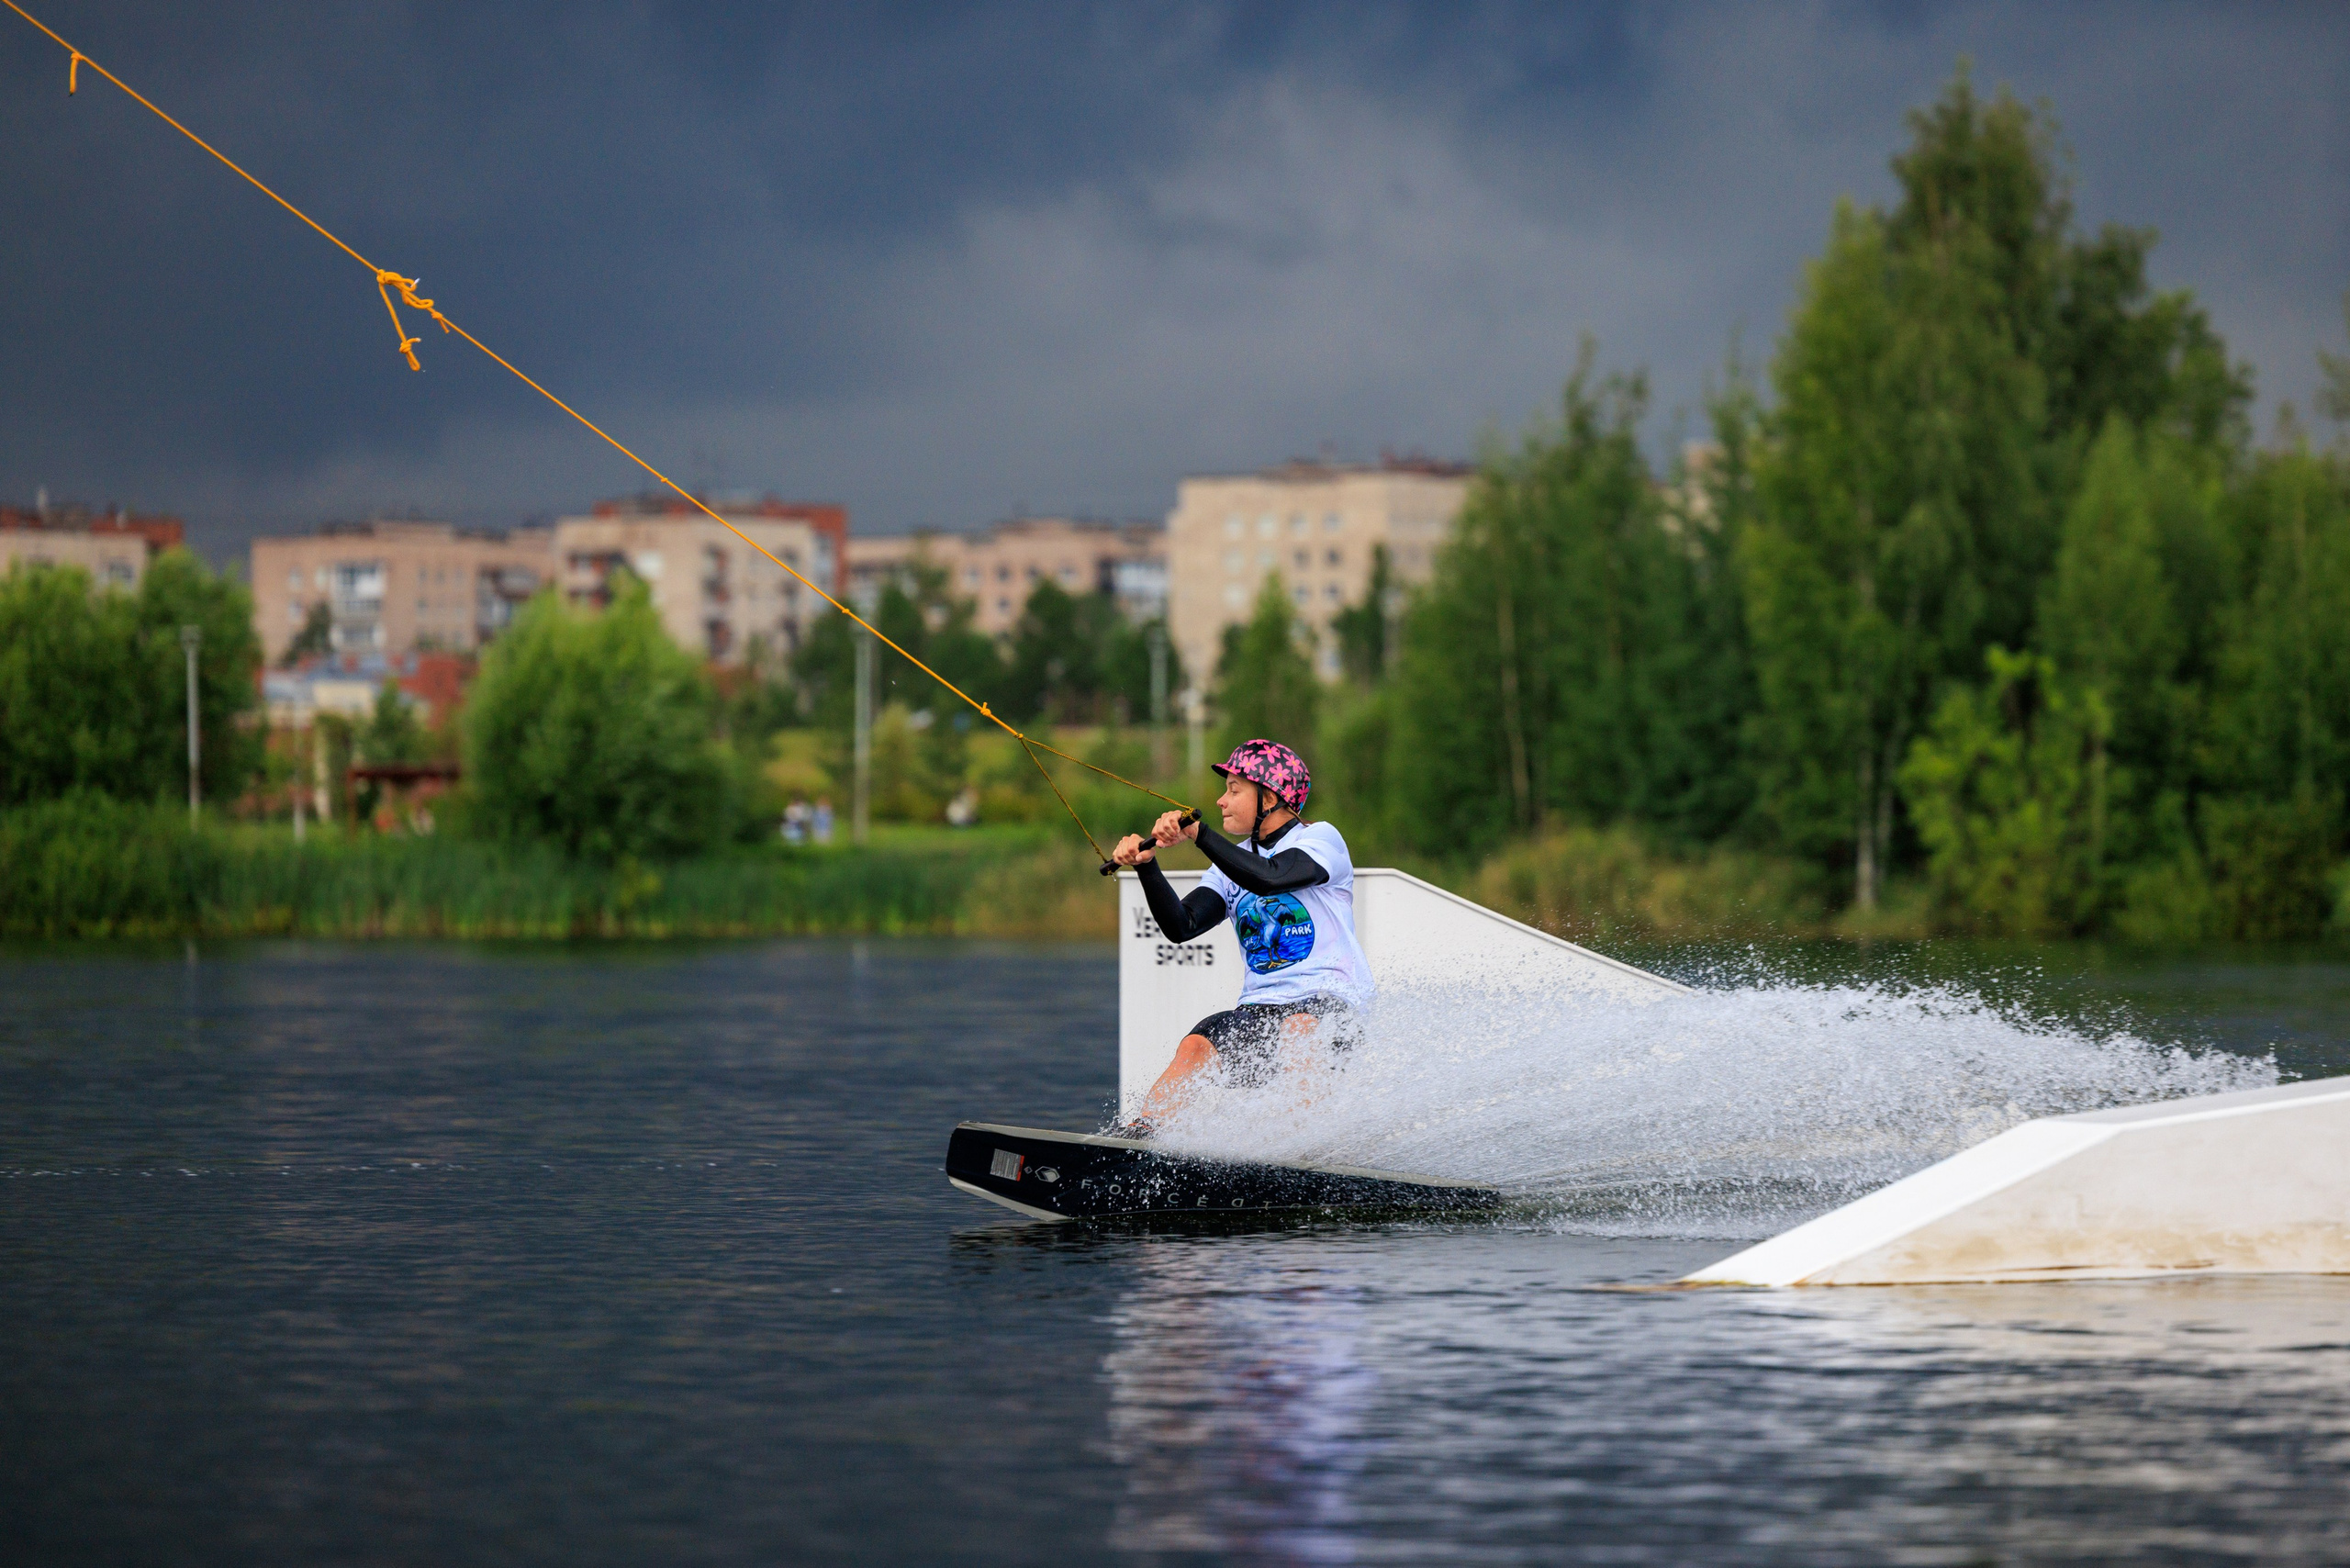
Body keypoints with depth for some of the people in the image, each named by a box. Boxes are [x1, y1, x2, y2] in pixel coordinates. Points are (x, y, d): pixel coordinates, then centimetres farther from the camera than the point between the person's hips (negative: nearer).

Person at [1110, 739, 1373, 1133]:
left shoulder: (1321, 839, -1)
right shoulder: (1234, 863, 17)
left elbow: (1268, 878, -22)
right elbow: (1181, 927, 4)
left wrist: (1198, 833, -26)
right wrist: (1146, 865, -10)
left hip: (1330, 1001, -5)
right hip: (1260, 1009, 5)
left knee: (1296, 1030, -38)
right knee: (1196, 1046, -23)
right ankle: (1135, 1135, -32)